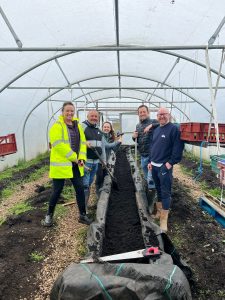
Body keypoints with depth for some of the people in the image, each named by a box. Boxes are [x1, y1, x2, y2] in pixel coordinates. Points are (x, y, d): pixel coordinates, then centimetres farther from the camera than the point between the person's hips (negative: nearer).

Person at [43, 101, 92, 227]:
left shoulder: (78, 125, 10)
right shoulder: (57, 126, -10)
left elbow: (82, 142, 9)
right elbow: (58, 145, -19)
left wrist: (81, 158, -5)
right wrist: (73, 157, -17)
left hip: (75, 165, 6)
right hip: (61, 164, -6)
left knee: (80, 189, 9)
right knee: (57, 191, 5)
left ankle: (83, 215, 25)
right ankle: (49, 215, 28)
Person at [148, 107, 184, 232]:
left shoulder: (174, 129, -9)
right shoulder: (156, 130, 15)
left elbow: (178, 147, -14)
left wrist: (171, 162, -17)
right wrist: (150, 161, 15)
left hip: (165, 167, -7)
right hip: (154, 166, 8)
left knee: (165, 192, -2)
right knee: (158, 190, 17)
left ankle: (164, 219, 5)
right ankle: (159, 211, 32)